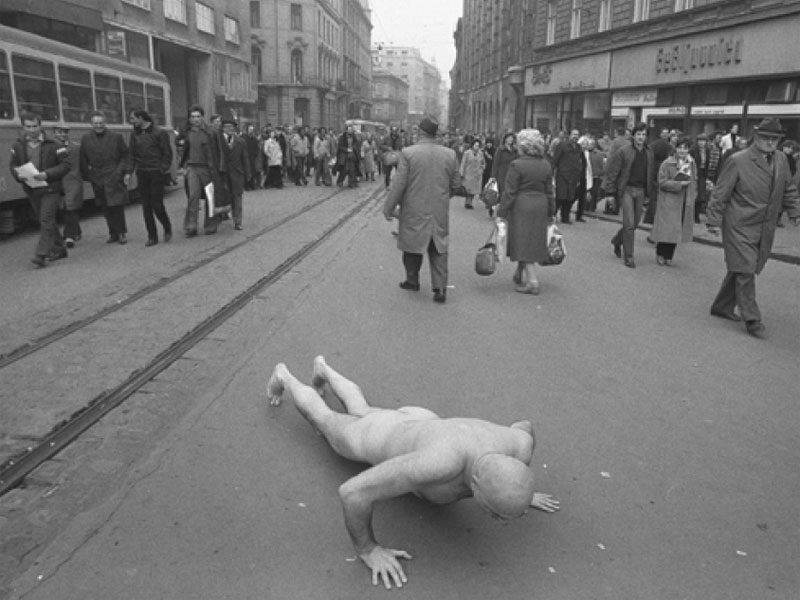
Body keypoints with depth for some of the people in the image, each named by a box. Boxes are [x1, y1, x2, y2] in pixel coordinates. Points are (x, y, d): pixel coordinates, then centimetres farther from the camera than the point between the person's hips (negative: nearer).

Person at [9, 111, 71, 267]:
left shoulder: (53, 145, -9)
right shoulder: (18, 146, 4)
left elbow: (65, 164, -9)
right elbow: (13, 165, 13)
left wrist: (47, 174, -21)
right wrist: (19, 175, -10)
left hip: (50, 189, -5)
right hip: (31, 190, 5)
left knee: (46, 221, -11)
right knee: (46, 221, 14)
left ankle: (40, 255, -10)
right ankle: (59, 249, 27)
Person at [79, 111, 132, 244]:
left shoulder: (116, 137, 3)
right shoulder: (86, 139, 8)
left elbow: (126, 155, 3)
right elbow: (83, 160, 9)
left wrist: (127, 172, -5)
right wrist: (86, 176, 5)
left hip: (115, 177, -3)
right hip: (98, 180, 3)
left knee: (117, 206, -5)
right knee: (106, 209, 7)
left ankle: (121, 233, 6)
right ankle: (113, 233, 17)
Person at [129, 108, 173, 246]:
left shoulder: (159, 133, -3)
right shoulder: (135, 135, 11)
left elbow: (167, 153, -3)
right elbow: (132, 155, 14)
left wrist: (164, 169, -10)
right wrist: (132, 170, 1)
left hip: (156, 173, -5)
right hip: (142, 174, 5)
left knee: (157, 205, -6)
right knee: (146, 207, 4)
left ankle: (167, 228, 20)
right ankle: (152, 236, 11)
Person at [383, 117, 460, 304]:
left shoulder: (408, 153, -12)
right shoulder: (450, 154, -1)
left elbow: (399, 184, -12)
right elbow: (455, 183, 6)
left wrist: (389, 208, -3)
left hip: (414, 212, -2)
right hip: (440, 212, 2)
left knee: (412, 246, 16)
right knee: (438, 250, 8)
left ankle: (412, 281, 30)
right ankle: (440, 289, 4)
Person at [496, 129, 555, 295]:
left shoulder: (517, 165, -11)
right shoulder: (546, 165, 6)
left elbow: (510, 193, -13)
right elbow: (549, 191, 10)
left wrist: (501, 213, -8)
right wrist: (550, 213, 18)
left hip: (521, 207, -6)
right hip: (540, 206, 6)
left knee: (523, 243, -1)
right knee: (532, 242, 16)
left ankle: (532, 281, -5)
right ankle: (520, 275, 31)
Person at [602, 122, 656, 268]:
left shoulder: (649, 153, 9)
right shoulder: (623, 152, -8)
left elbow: (651, 174, 16)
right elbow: (612, 172, -7)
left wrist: (649, 193, 13)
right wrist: (610, 193, -10)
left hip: (640, 191, 5)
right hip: (626, 189, -5)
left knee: (635, 222, 11)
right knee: (629, 223, -9)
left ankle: (617, 241, 38)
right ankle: (628, 257, 1)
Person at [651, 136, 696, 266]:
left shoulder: (692, 163, 9)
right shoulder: (667, 163, -8)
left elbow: (695, 181, 19)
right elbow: (662, 182, -11)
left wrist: (692, 195, 8)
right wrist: (679, 184, -18)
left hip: (685, 203, 5)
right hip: (669, 201, -5)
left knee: (677, 230, 6)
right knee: (666, 229, -5)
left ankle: (668, 256, 15)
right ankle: (660, 254, 12)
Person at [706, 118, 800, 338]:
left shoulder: (781, 160, 9)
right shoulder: (737, 161, -9)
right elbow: (720, 193, -8)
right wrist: (714, 221, -10)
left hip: (765, 229, 6)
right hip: (740, 227, -6)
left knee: (739, 270, 13)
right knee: (745, 271, -5)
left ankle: (722, 306, 29)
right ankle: (751, 319, 2)